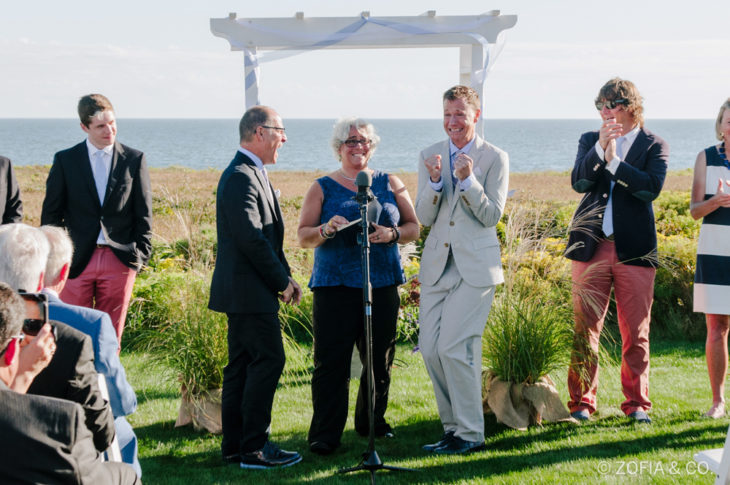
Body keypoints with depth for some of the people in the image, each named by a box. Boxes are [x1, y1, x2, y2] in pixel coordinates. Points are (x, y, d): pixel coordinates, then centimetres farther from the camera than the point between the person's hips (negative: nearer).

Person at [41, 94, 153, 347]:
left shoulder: (134, 159, 5)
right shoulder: (65, 160, 4)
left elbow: (143, 212, 7)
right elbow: (51, 213, 7)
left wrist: (141, 254, 1)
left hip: (119, 260, 0)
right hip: (77, 260, 0)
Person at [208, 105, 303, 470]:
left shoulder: (250, 173, 18)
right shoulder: (241, 177, -16)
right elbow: (251, 238, -22)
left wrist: (284, 276, 11)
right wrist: (282, 280, -14)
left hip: (242, 290, 11)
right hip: (249, 290, -11)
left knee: (242, 365, 12)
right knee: (268, 360, -8)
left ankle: (234, 445, 18)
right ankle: (253, 448, -4)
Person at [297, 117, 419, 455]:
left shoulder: (390, 184, 12)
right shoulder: (322, 188, 7)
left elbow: (413, 227, 11)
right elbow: (303, 236, 3)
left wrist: (392, 234, -10)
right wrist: (326, 230, -18)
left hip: (382, 284, 2)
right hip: (334, 285, -2)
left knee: (380, 357, 7)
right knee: (331, 360, -7)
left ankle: (372, 421, 25)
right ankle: (325, 434, -4)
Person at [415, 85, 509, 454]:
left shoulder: (495, 158, -2)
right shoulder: (430, 156, 9)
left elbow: (492, 216, -7)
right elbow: (424, 218, 5)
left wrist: (469, 180, -20)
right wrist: (434, 182, -13)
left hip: (475, 266, -5)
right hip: (437, 265, 5)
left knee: (454, 347, -12)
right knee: (430, 349, 3)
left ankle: (470, 434, 0)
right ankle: (452, 427, 17)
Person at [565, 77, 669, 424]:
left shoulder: (654, 146, 5)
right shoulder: (590, 141, 12)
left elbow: (652, 187, -12)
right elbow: (578, 182, -4)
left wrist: (613, 161, -16)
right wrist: (600, 147, -16)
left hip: (634, 249, -1)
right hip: (591, 247, 1)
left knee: (636, 332, 3)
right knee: (585, 329, 2)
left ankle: (637, 404, 13)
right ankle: (581, 402, 10)